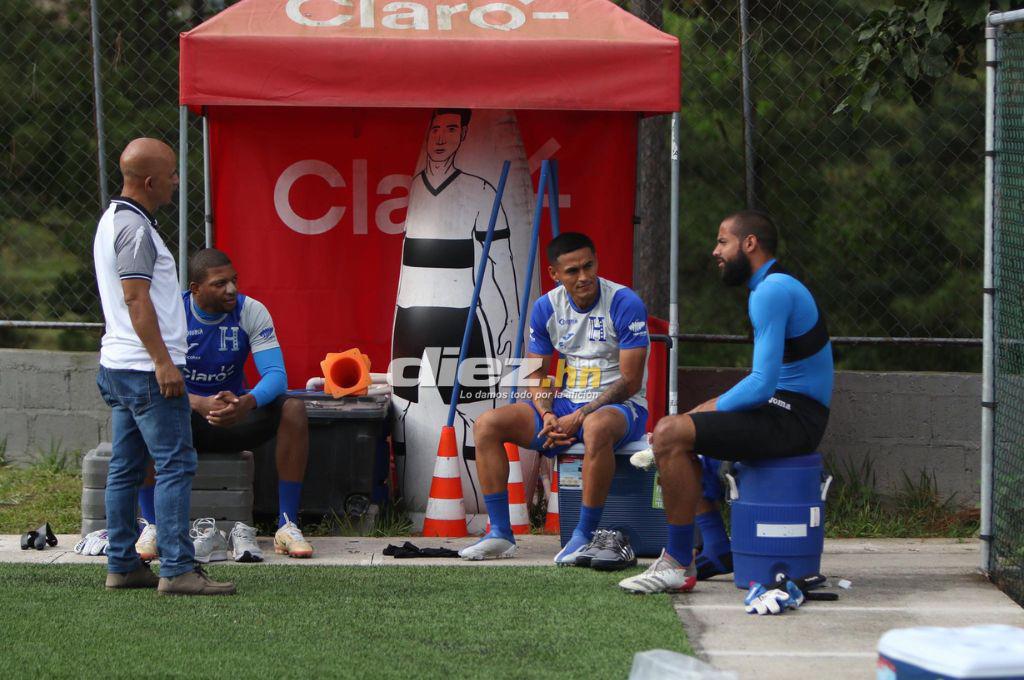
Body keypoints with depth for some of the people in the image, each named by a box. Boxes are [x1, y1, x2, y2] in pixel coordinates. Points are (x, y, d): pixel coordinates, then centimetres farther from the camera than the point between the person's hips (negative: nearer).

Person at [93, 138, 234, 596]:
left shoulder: (113, 221, 18)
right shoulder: (135, 229, -15)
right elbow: (137, 300, -21)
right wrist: (163, 361, -22)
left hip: (118, 366, 11)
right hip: (146, 369, -11)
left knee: (126, 468, 11)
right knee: (175, 464, -11)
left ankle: (122, 566, 14)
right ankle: (177, 570, -14)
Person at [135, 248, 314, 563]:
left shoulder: (251, 312, -8)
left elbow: (276, 375, -17)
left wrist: (246, 403, -41)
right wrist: (200, 404, -42)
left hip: (235, 414, 2)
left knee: (293, 409, -26)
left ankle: (287, 527, -24)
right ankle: (152, 525, -23)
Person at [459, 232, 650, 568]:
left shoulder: (625, 304, -14)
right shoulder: (546, 307, 3)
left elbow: (629, 382, -16)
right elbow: (535, 374, 10)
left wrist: (578, 417, -23)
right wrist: (548, 415, -11)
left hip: (619, 406, -6)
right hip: (566, 403, 6)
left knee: (597, 427, -42)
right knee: (488, 424, -11)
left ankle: (584, 536, -31)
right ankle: (500, 534, -10)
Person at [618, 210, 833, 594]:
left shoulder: (772, 292, -16)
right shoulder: (772, 286, 19)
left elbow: (763, 383, -23)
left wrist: (713, 408, -10)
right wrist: (711, 408, 11)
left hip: (793, 418, -11)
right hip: (785, 410, 11)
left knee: (670, 435, -20)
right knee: (675, 433, 20)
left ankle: (678, 566, -16)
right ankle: (717, 553, 16)